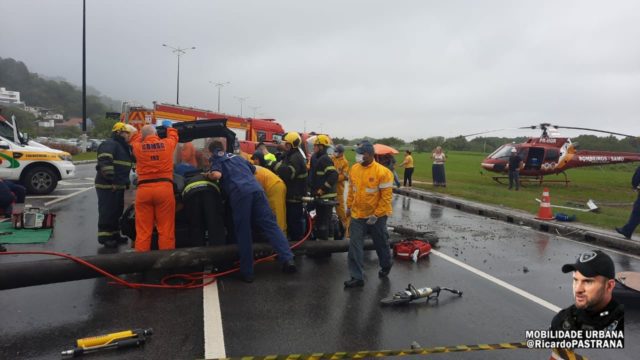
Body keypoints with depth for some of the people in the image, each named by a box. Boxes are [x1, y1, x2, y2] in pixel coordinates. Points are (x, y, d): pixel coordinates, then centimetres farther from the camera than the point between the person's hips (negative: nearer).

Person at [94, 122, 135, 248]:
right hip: (107, 186, -10)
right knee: (107, 211, -6)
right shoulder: (109, 144, -12)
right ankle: (104, 237, 0)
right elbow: (105, 163, -24)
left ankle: (114, 234, 25)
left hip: (118, 186, 10)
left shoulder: (124, 147, 20)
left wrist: (126, 181, 20)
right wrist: (111, 180, -26)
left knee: (117, 210, 15)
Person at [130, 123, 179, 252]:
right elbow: (173, 136, 30)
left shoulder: (138, 147, 8)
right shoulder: (167, 144, 6)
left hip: (143, 189, 1)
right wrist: (169, 127, 48)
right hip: (164, 188, -1)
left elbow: (135, 140, 33)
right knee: (166, 229, 2)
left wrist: (143, 133, 48)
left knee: (143, 230, 5)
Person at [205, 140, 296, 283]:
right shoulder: (237, 157, 35)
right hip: (256, 189, 5)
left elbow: (217, 175, -3)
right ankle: (287, 259, -11)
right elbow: (254, 169, 47)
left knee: (243, 232, 2)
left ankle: (247, 272, 6)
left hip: (239, 193, -4)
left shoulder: (216, 159, 17)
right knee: (270, 224, 0)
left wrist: (209, 175, 17)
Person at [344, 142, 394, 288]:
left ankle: (386, 265, 44)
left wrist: (376, 215, -18)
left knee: (381, 243, 16)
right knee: (355, 246, -1)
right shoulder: (354, 168, 0)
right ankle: (357, 277, 7)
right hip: (357, 215, 4)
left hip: (376, 216, -4)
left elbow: (386, 196, -17)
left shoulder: (382, 172, -18)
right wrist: (349, 206, 11)